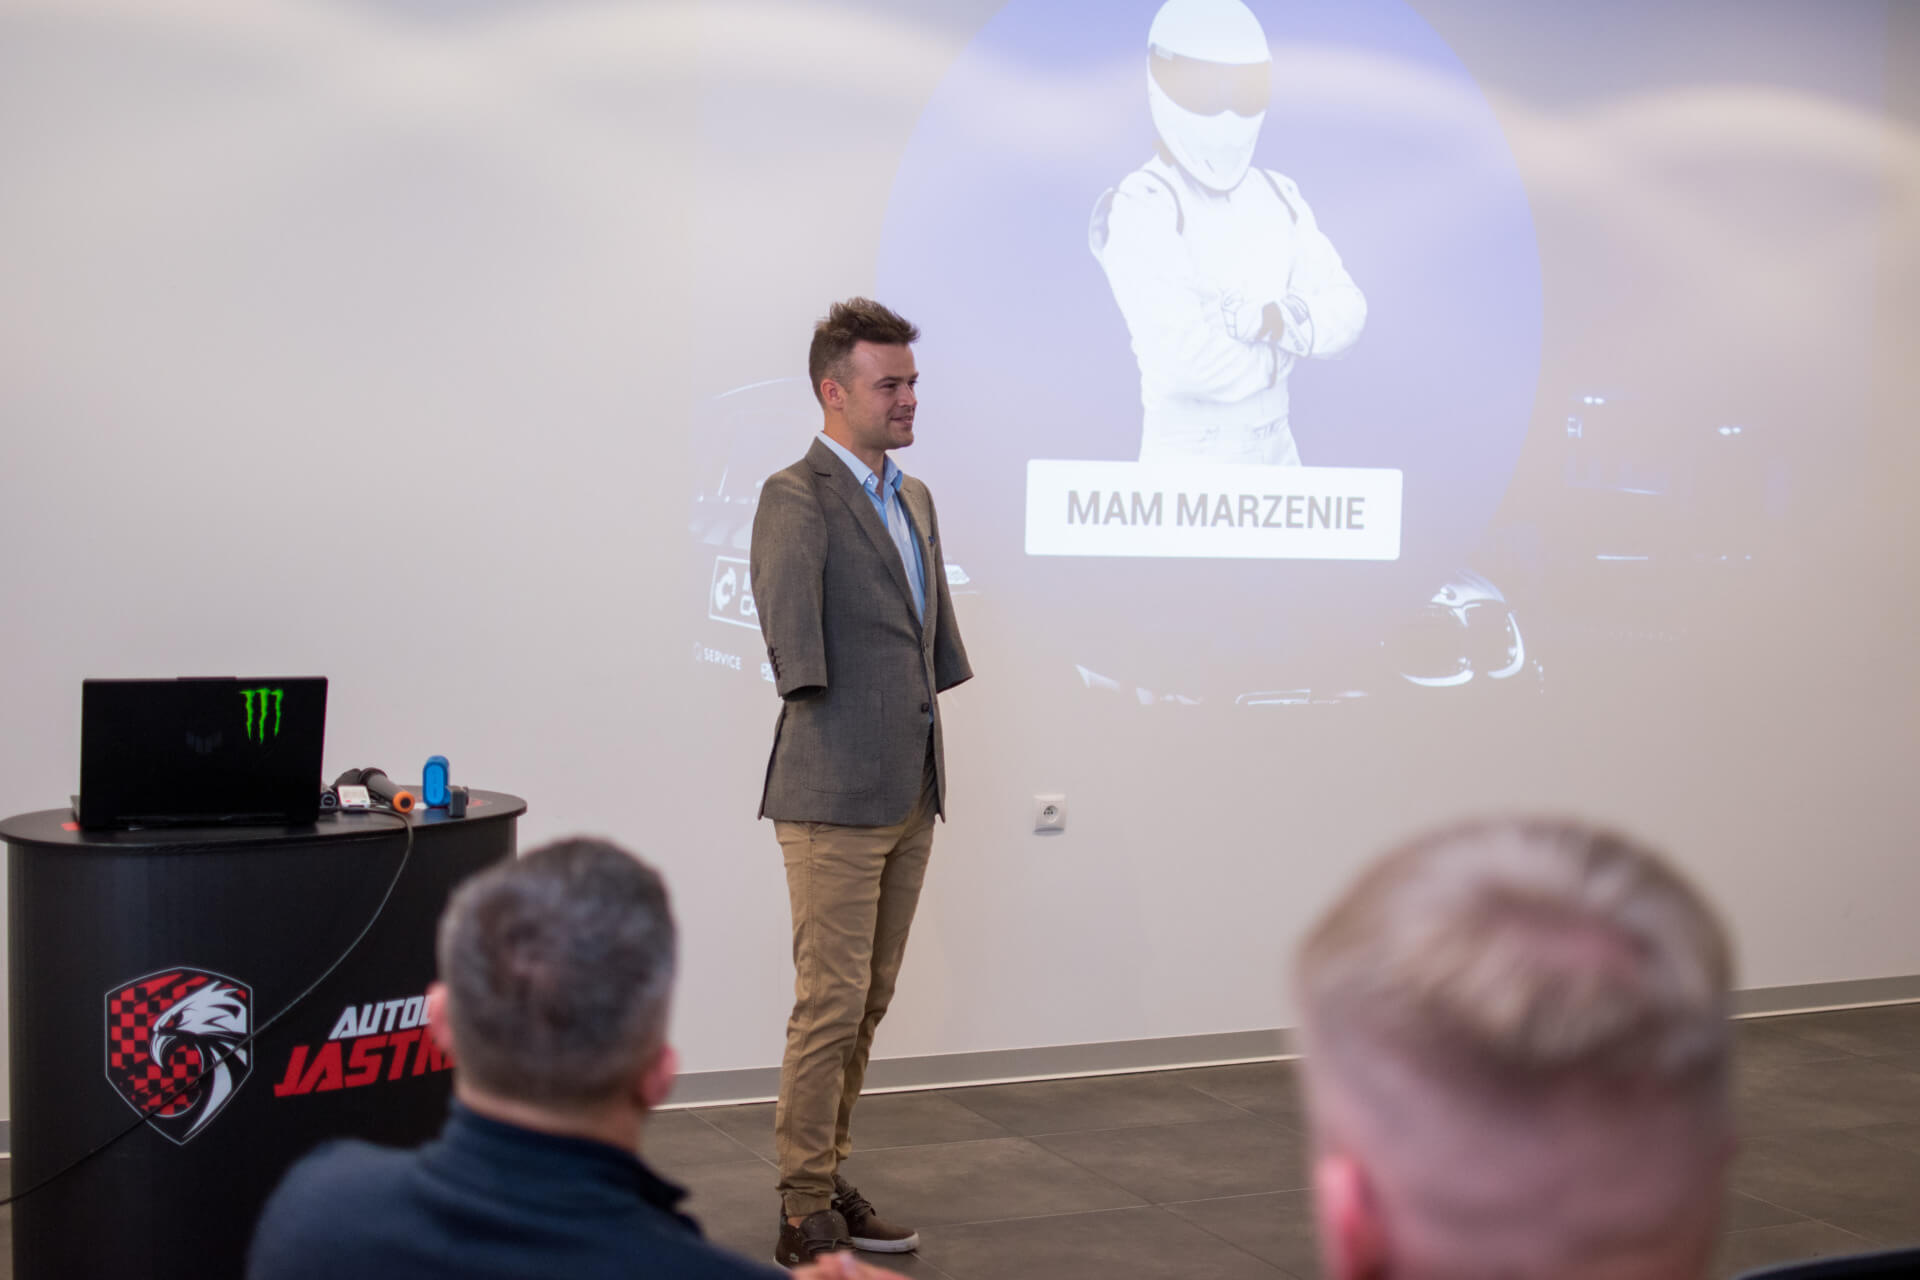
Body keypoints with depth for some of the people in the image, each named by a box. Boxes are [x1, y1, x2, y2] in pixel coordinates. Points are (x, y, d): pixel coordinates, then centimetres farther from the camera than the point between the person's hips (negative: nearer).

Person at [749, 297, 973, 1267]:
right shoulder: (796, 497, -10)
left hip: (909, 796, 8)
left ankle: (827, 1182, 25)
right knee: (830, 1006, -5)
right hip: (834, 798, -8)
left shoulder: (913, 498, 17)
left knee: (867, 1005, 14)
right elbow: (785, 608, -24)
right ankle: (804, 1223, 5)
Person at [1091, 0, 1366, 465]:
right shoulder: (1139, 211, -16)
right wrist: (1292, 344, -6)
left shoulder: (1279, 197, 7)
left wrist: (1270, 321, -20)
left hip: (1278, 448, 6)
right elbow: (1188, 361, -24)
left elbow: (1345, 313, 0)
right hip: (1185, 460, -6)